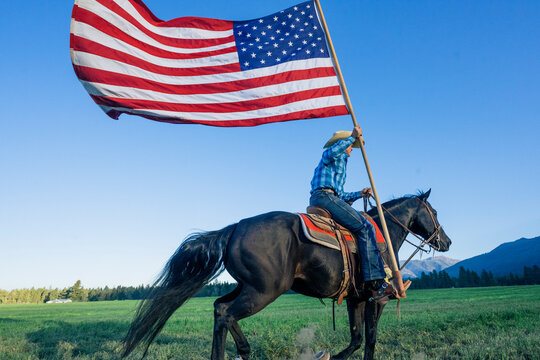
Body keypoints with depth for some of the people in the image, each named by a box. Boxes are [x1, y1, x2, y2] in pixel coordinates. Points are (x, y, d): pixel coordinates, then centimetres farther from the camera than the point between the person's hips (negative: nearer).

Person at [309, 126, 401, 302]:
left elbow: (340, 195, 31)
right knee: (365, 227, -19)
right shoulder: (336, 156, 8)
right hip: (324, 196, -11)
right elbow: (332, 151, -21)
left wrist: (359, 194, 22)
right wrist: (352, 136, -13)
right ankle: (376, 283, -26)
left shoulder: (340, 161, 35)